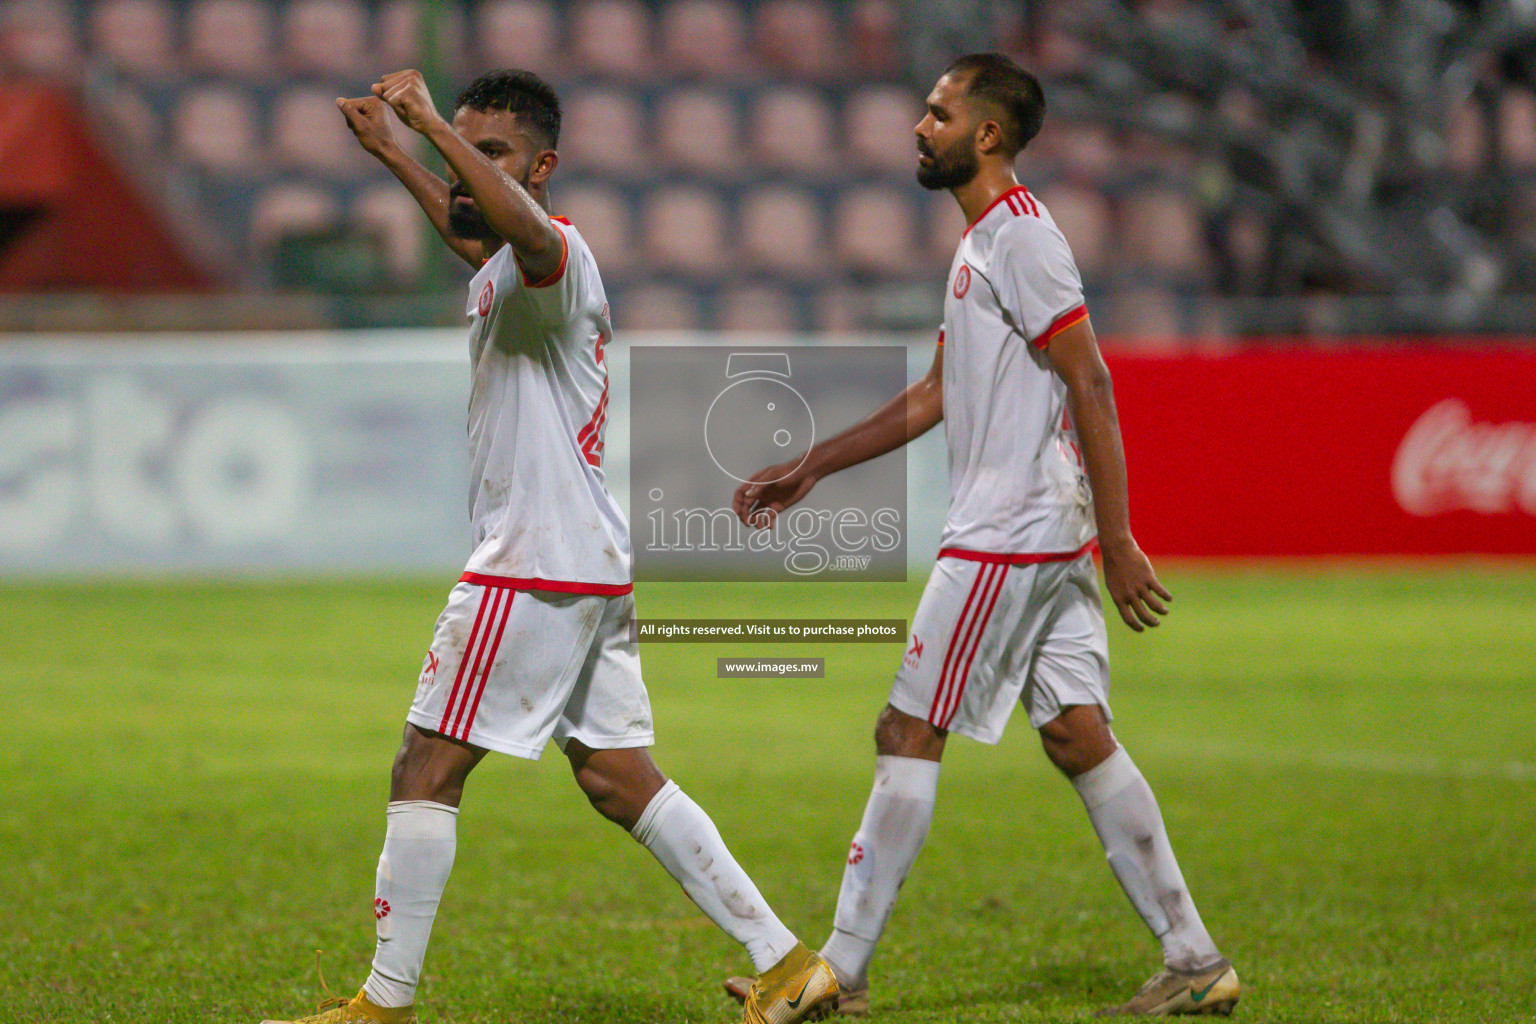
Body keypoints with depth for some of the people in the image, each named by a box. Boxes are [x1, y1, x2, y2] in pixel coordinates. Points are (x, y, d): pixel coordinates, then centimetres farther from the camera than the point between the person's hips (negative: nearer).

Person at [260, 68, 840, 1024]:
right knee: (618, 778, 10)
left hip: (535, 568, -10)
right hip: (593, 563, 10)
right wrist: (394, 151, 40)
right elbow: (470, 232, 41)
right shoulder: (501, 269, 16)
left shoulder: (556, 258, -14)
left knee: (426, 772, -4)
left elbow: (528, 231, -40)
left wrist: (435, 124, -38)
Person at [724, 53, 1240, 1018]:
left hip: (1007, 540, -10)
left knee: (908, 734, -4)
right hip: (1046, 539, 10)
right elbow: (935, 396, 26)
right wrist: (811, 468, 26)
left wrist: (1119, 542, -21)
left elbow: (1092, 386, -18)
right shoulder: (986, 242, 19)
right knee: (1077, 735, 7)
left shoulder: (1022, 237, -13)